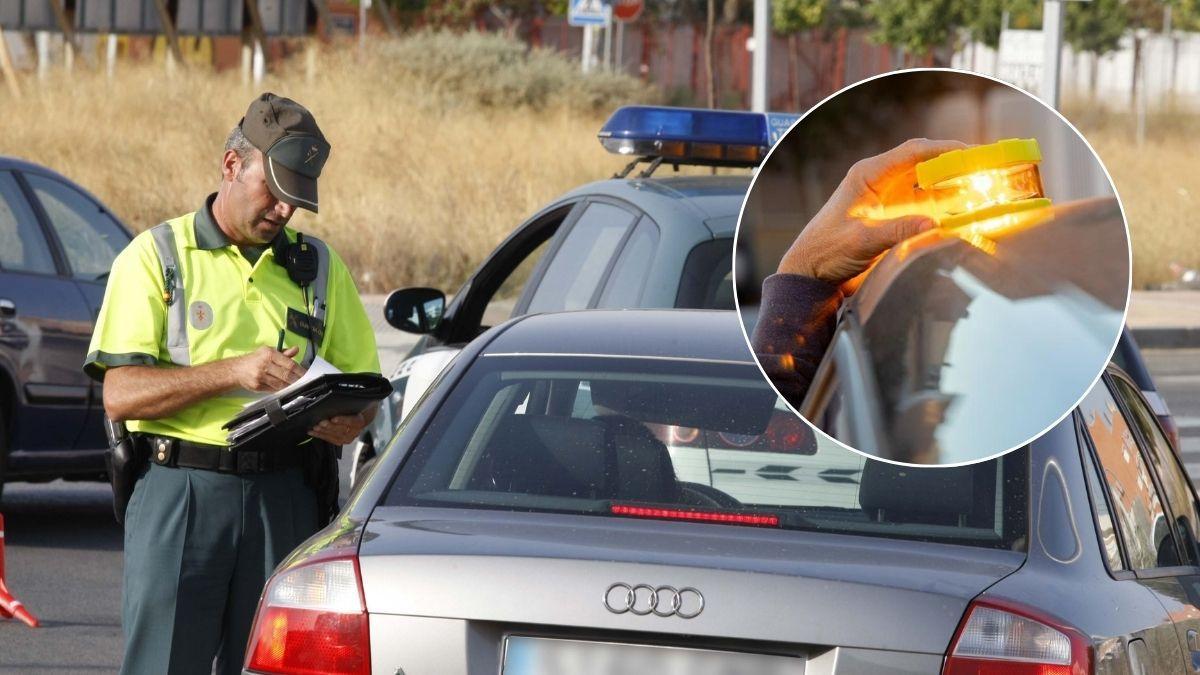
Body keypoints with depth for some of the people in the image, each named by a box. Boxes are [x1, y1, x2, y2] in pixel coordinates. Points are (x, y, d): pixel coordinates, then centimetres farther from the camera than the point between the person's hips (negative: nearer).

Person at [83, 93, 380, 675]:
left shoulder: (319, 266, 16)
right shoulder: (157, 255, 3)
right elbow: (121, 393, -6)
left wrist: (348, 423, -6)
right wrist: (233, 371, -17)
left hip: (284, 497, 4)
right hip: (179, 492, -3)